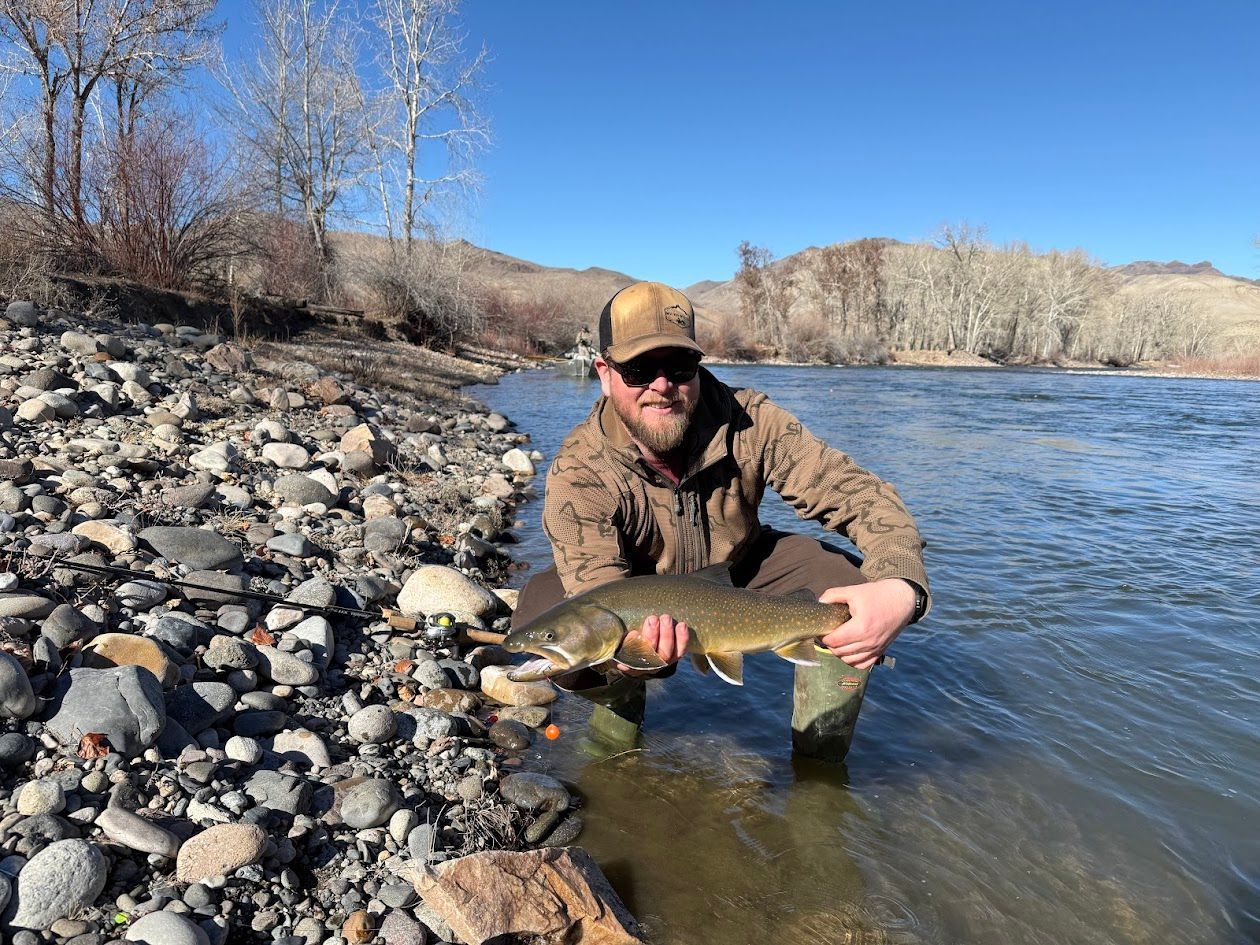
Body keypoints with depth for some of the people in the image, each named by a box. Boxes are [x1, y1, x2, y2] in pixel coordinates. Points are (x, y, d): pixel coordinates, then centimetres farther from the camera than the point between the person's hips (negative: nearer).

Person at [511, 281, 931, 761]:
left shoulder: (750, 423, -26)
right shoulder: (578, 474, -30)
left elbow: (860, 493, -26)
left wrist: (902, 587, -47)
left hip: (741, 570, 2)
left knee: (853, 590, -23)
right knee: (541, 616, -30)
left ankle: (819, 765, 2)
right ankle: (621, 704, 6)